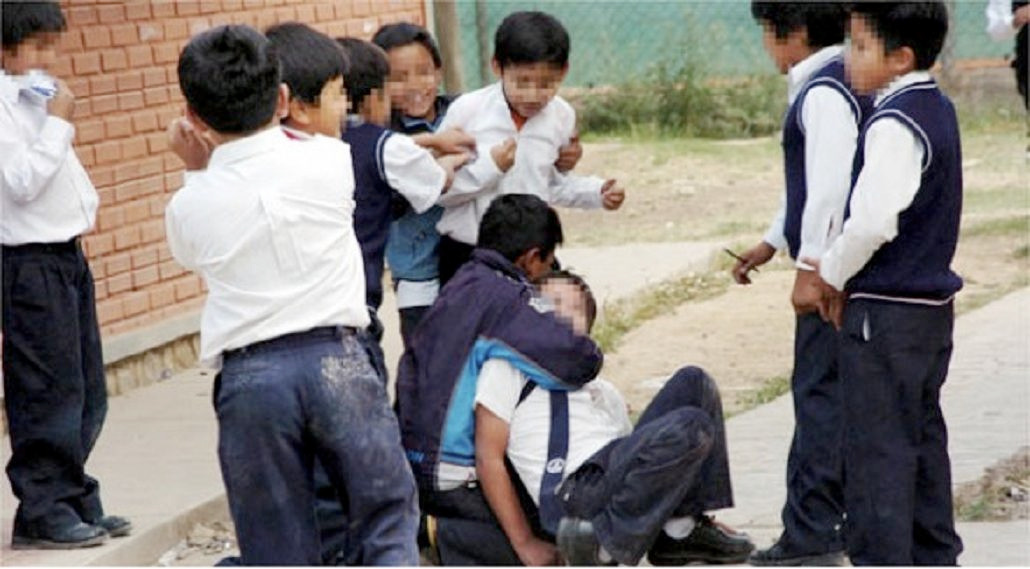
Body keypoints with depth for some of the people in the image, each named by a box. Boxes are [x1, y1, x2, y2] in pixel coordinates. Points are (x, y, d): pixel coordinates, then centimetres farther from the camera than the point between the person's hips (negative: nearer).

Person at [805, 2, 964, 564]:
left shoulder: (894, 125, -20)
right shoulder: (938, 111, 10)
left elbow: (874, 220, -28)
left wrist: (833, 273, -11)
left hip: (884, 312, -10)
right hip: (932, 306, 10)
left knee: (877, 447, -4)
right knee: (923, 438, 18)